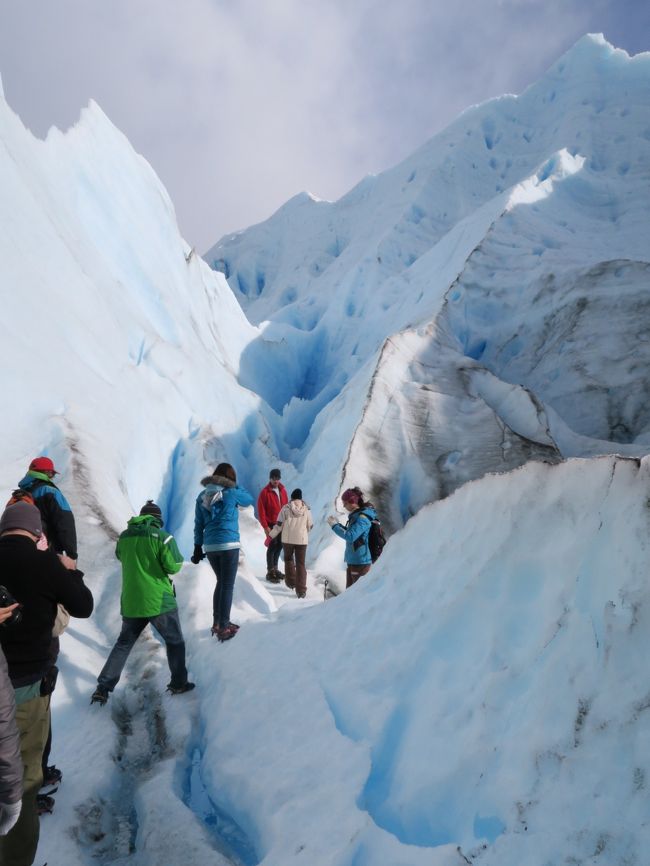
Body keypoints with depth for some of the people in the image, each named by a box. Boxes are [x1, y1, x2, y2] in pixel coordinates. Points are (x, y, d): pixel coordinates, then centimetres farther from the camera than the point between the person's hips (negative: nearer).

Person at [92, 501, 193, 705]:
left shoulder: (124, 536, 2)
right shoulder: (162, 536, -14)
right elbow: (173, 566, -15)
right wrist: (177, 557, 4)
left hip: (131, 602, 4)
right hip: (159, 601, -4)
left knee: (123, 644, 18)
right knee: (175, 641, 14)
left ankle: (103, 688, 15)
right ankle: (178, 683, 19)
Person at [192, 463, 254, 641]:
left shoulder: (202, 496, 7)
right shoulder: (232, 494, -7)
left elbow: (198, 524, 9)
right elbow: (250, 499, 13)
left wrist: (197, 547, 13)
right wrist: (235, 486, 19)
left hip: (210, 546, 6)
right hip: (228, 545, -5)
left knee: (221, 582, 21)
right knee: (228, 586, 3)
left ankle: (217, 623, 26)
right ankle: (224, 628, 6)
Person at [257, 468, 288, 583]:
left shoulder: (282, 490, 6)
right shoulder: (265, 492, -12)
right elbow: (261, 511, -13)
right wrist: (265, 527, -15)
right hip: (271, 524, -6)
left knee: (279, 546, 13)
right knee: (272, 546, -4)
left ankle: (275, 569, 27)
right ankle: (270, 573, 5)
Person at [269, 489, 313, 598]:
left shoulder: (285, 508, -8)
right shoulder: (306, 509, -3)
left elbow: (279, 525, -7)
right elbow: (310, 526, 5)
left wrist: (271, 535, 6)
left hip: (288, 539, 0)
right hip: (302, 540, 1)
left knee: (288, 559, 24)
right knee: (301, 564, 7)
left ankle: (291, 581, 32)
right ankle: (301, 590, 3)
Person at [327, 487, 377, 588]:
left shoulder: (362, 518, -19)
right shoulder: (356, 515, 10)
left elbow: (350, 536, -26)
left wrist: (335, 526, -16)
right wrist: (337, 524, 11)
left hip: (360, 562, -10)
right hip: (352, 560, 10)